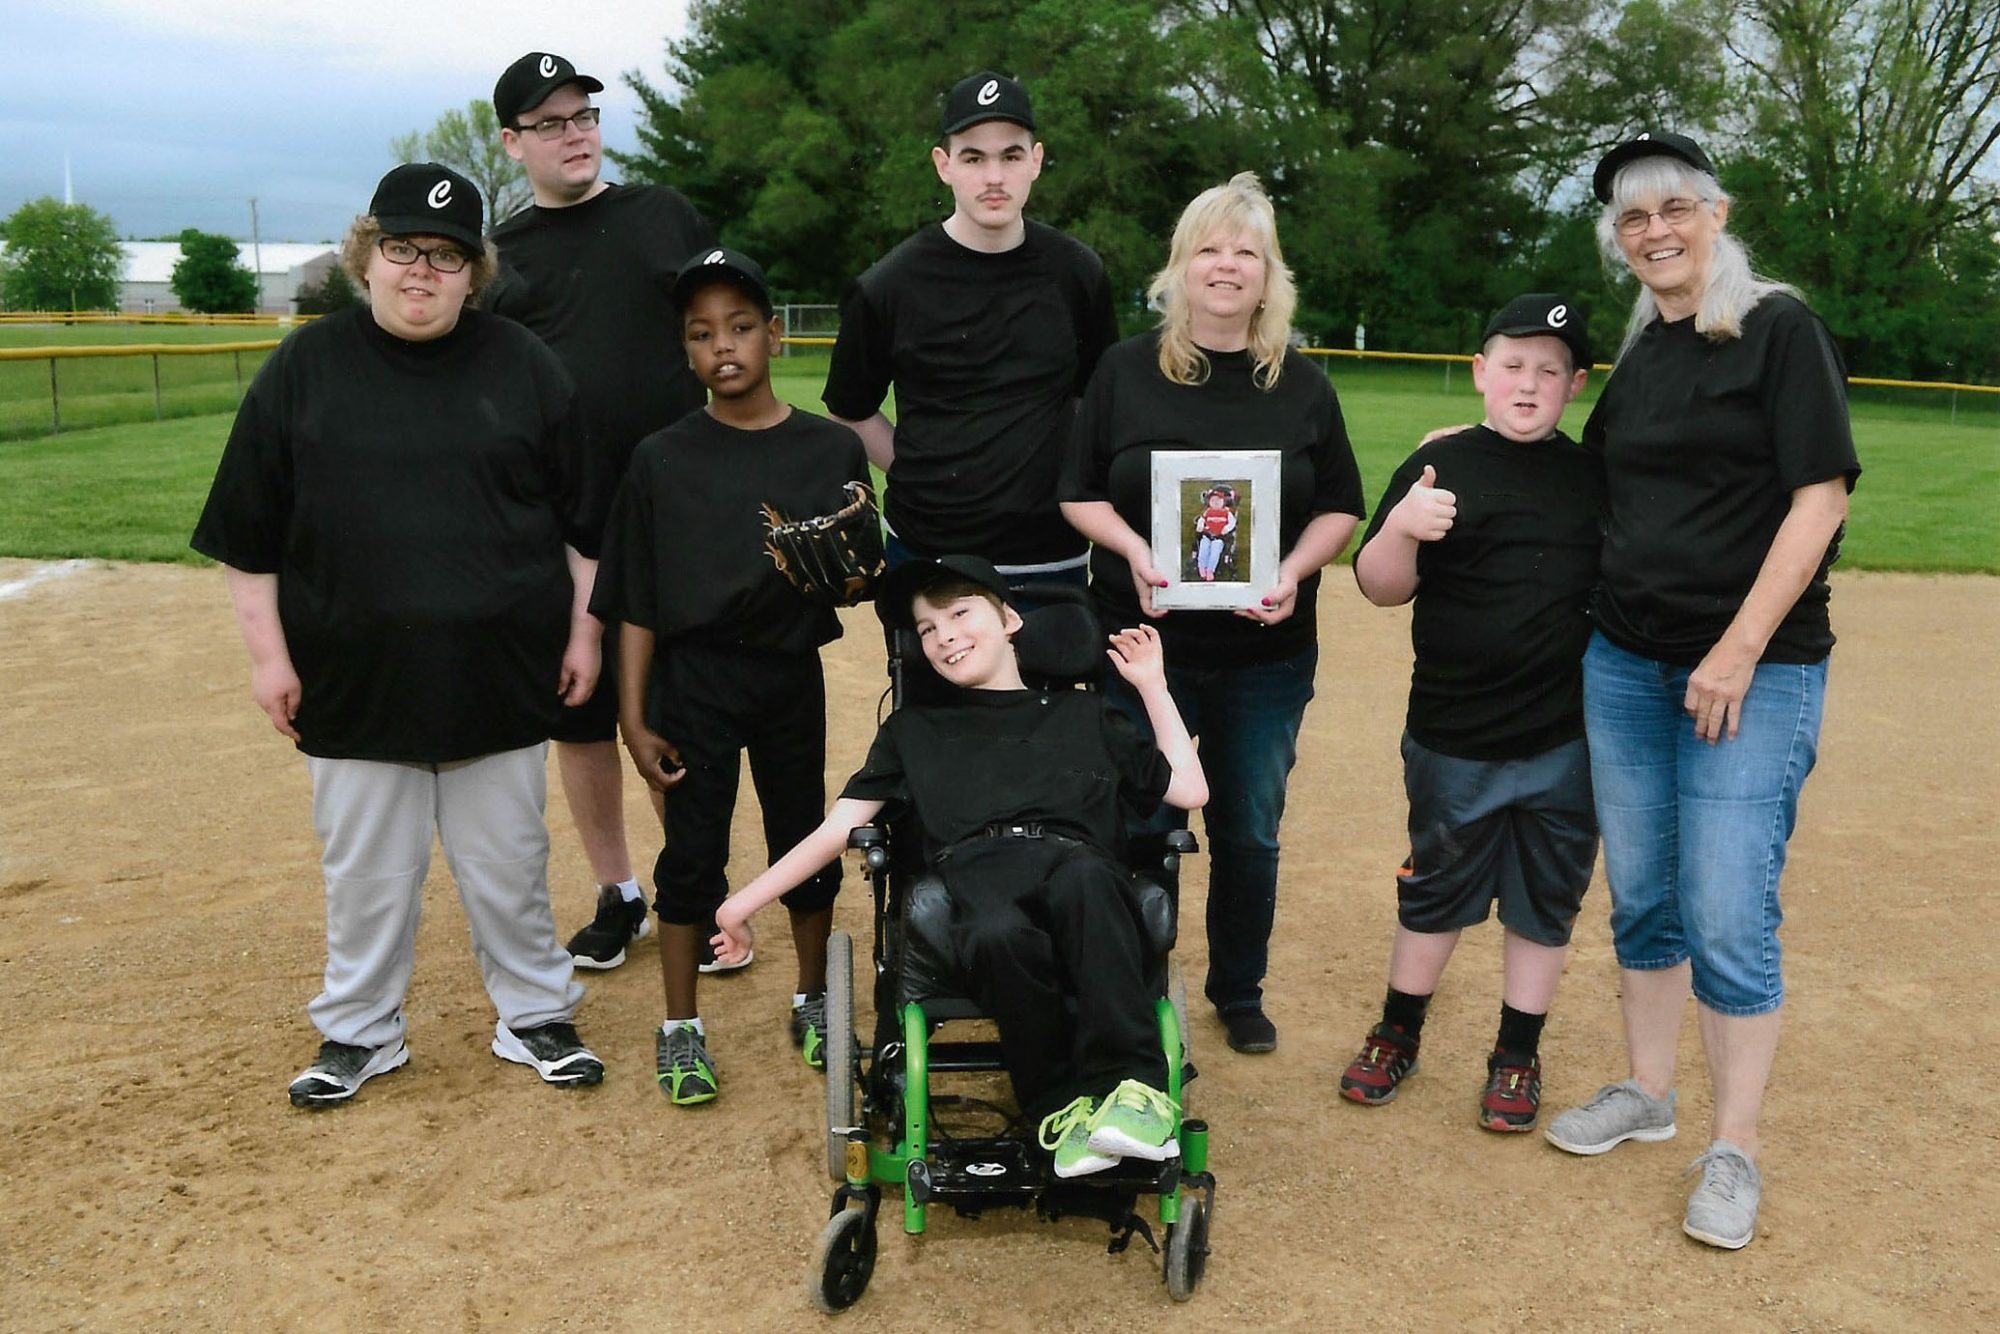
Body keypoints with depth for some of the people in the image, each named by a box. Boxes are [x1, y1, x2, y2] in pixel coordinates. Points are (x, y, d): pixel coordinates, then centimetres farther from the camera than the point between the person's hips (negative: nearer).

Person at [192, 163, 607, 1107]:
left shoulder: (524, 364, 3)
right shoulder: (307, 366, 2)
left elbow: (583, 518, 6)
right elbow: (249, 533, 4)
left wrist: (582, 631, 3)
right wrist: (267, 651, 0)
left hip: (499, 669, 0)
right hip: (355, 670, 0)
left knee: (508, 863, 10)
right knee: (364, 865, 11)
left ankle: (535, 1017, 26)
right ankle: (359, 1032, 27)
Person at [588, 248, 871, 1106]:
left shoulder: (831, 451, -1)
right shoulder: (662, 459, -2)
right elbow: (637, 604, -1)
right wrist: (634, 719, -5)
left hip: (792, 677, 1)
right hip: (694, 681, -1)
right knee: (692, 852, 6)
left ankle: (814, 1003, 32)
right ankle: (681, 1030, 21)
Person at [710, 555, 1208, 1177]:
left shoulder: (1082, 713, 30)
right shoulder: (914, 729, 32)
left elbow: (1188, 790, 24)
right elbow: (839, 827, 26)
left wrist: (1151, 684, 27)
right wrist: (742, 904, 20)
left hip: (1080, 868, 0)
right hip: (981, 874, 0)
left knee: (1080, 876, -40)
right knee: (999, 936, -39)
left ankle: (1133, 1085, -33)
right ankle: (1062, 1103, -19)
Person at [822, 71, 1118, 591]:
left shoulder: (1079, 274, 2)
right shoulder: (888, 287, -4)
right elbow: (851, 411, 7)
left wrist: (1067, 481, 5)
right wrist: (926, 481, 0)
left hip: (1052, 555, 2)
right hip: (926, 554, -2)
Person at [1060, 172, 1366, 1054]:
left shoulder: (1302, 386, 4)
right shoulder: (1126, 370, 1)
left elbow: (1341, 506, 8)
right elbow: (1079, 493, 2)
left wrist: (1295, 569, -11)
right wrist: (1135, 551, -16)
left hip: (1266, 654, 2)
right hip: (1144, 644, -1)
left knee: (1250, 833, 11)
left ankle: (1240, 992, 30)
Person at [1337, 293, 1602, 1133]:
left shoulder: (1594, 478, 4)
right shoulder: (1440, 467, -3)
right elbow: (1381, 588, -7)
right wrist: (1401, 528, -27)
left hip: (1564, 741, 2)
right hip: (1452, 739, -1)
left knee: (1544, 897, 12)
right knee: (1436, 890, 13)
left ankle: (1518, 1054, 29)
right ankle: (1399, 1032, 32)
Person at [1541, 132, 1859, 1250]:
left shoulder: (1779, 327, -6)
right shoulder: (1641, 351, 13)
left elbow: (1821, 494, -13)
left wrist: (1741, 649, -17)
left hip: (1755, 669, -6)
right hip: (1628, 660, 6)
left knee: (1728, 918, -6)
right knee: (1642, 899, 13)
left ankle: (1736, 1150, 9)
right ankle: (1648, 1093, 29)